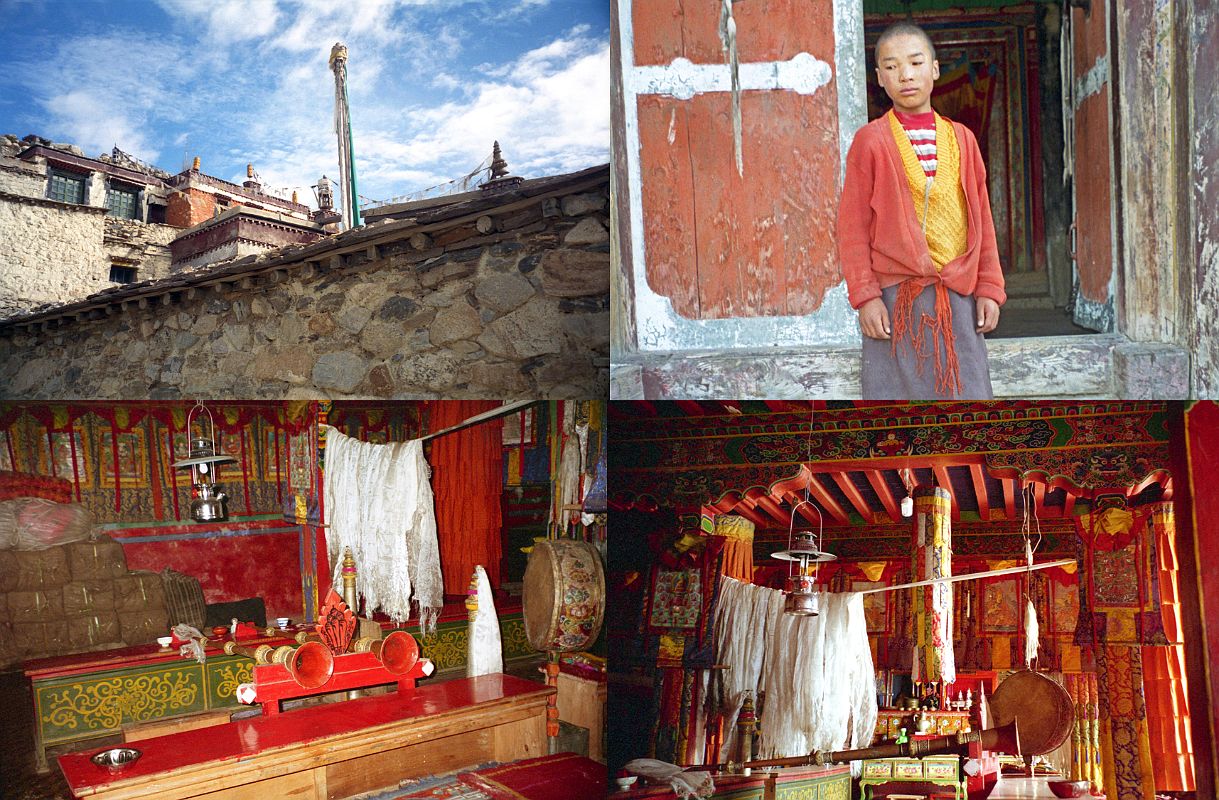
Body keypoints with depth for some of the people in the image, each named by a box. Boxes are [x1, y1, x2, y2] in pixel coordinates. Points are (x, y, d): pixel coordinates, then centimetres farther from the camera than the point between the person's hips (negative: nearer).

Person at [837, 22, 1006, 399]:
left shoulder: (961, 138, 11)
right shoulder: (871, 141, 1)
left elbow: (982, 220, 12)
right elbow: (853, 227, -2)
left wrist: (989, 288, 6)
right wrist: (865, 296, -9)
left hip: (958, 296, 3)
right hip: (896, 298, -3)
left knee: (964, 390, 4)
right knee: (900, 390, -2)